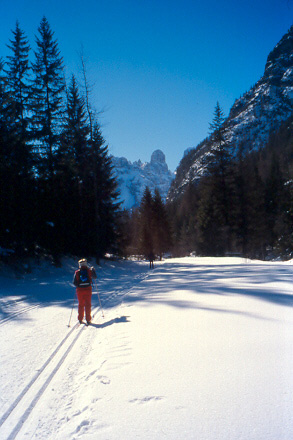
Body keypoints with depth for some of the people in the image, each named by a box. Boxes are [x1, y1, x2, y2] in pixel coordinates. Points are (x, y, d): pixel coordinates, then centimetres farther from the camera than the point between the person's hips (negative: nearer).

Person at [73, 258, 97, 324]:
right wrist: (93, 270, 26)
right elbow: (95, 277, 13)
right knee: (88, 304, 6)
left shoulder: (77, 272, -2)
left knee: (81, 304, 14)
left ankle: (80, 319, 17)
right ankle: (88, 319, 4)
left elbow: (74, 282, -2)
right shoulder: (89, 271, -3)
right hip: (88, 289, -1)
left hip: (79, 290, 1)